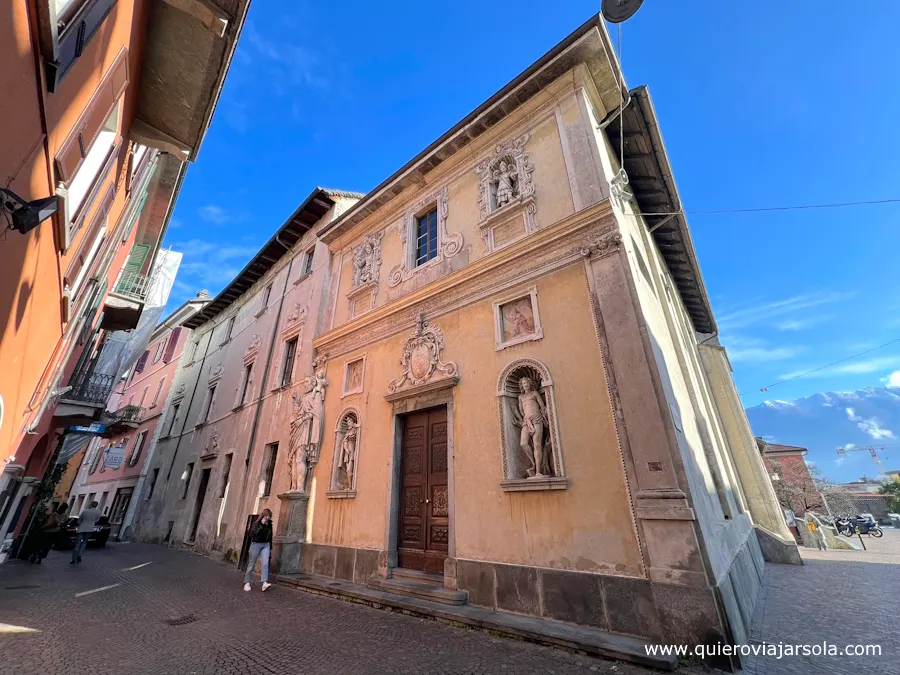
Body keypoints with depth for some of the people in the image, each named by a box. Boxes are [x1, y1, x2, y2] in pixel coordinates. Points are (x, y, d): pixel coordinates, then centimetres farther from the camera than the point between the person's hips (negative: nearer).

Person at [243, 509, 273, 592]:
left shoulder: (269, 524, 8)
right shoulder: (256, 523, -4)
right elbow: (255, 533, -21)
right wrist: (262, 524, -22)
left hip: (266, 545, 3)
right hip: (256, 544, -3)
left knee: (265, 564, -13)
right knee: (251, 565, 6)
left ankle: (264, 583, -20)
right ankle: (247, 583, 22)